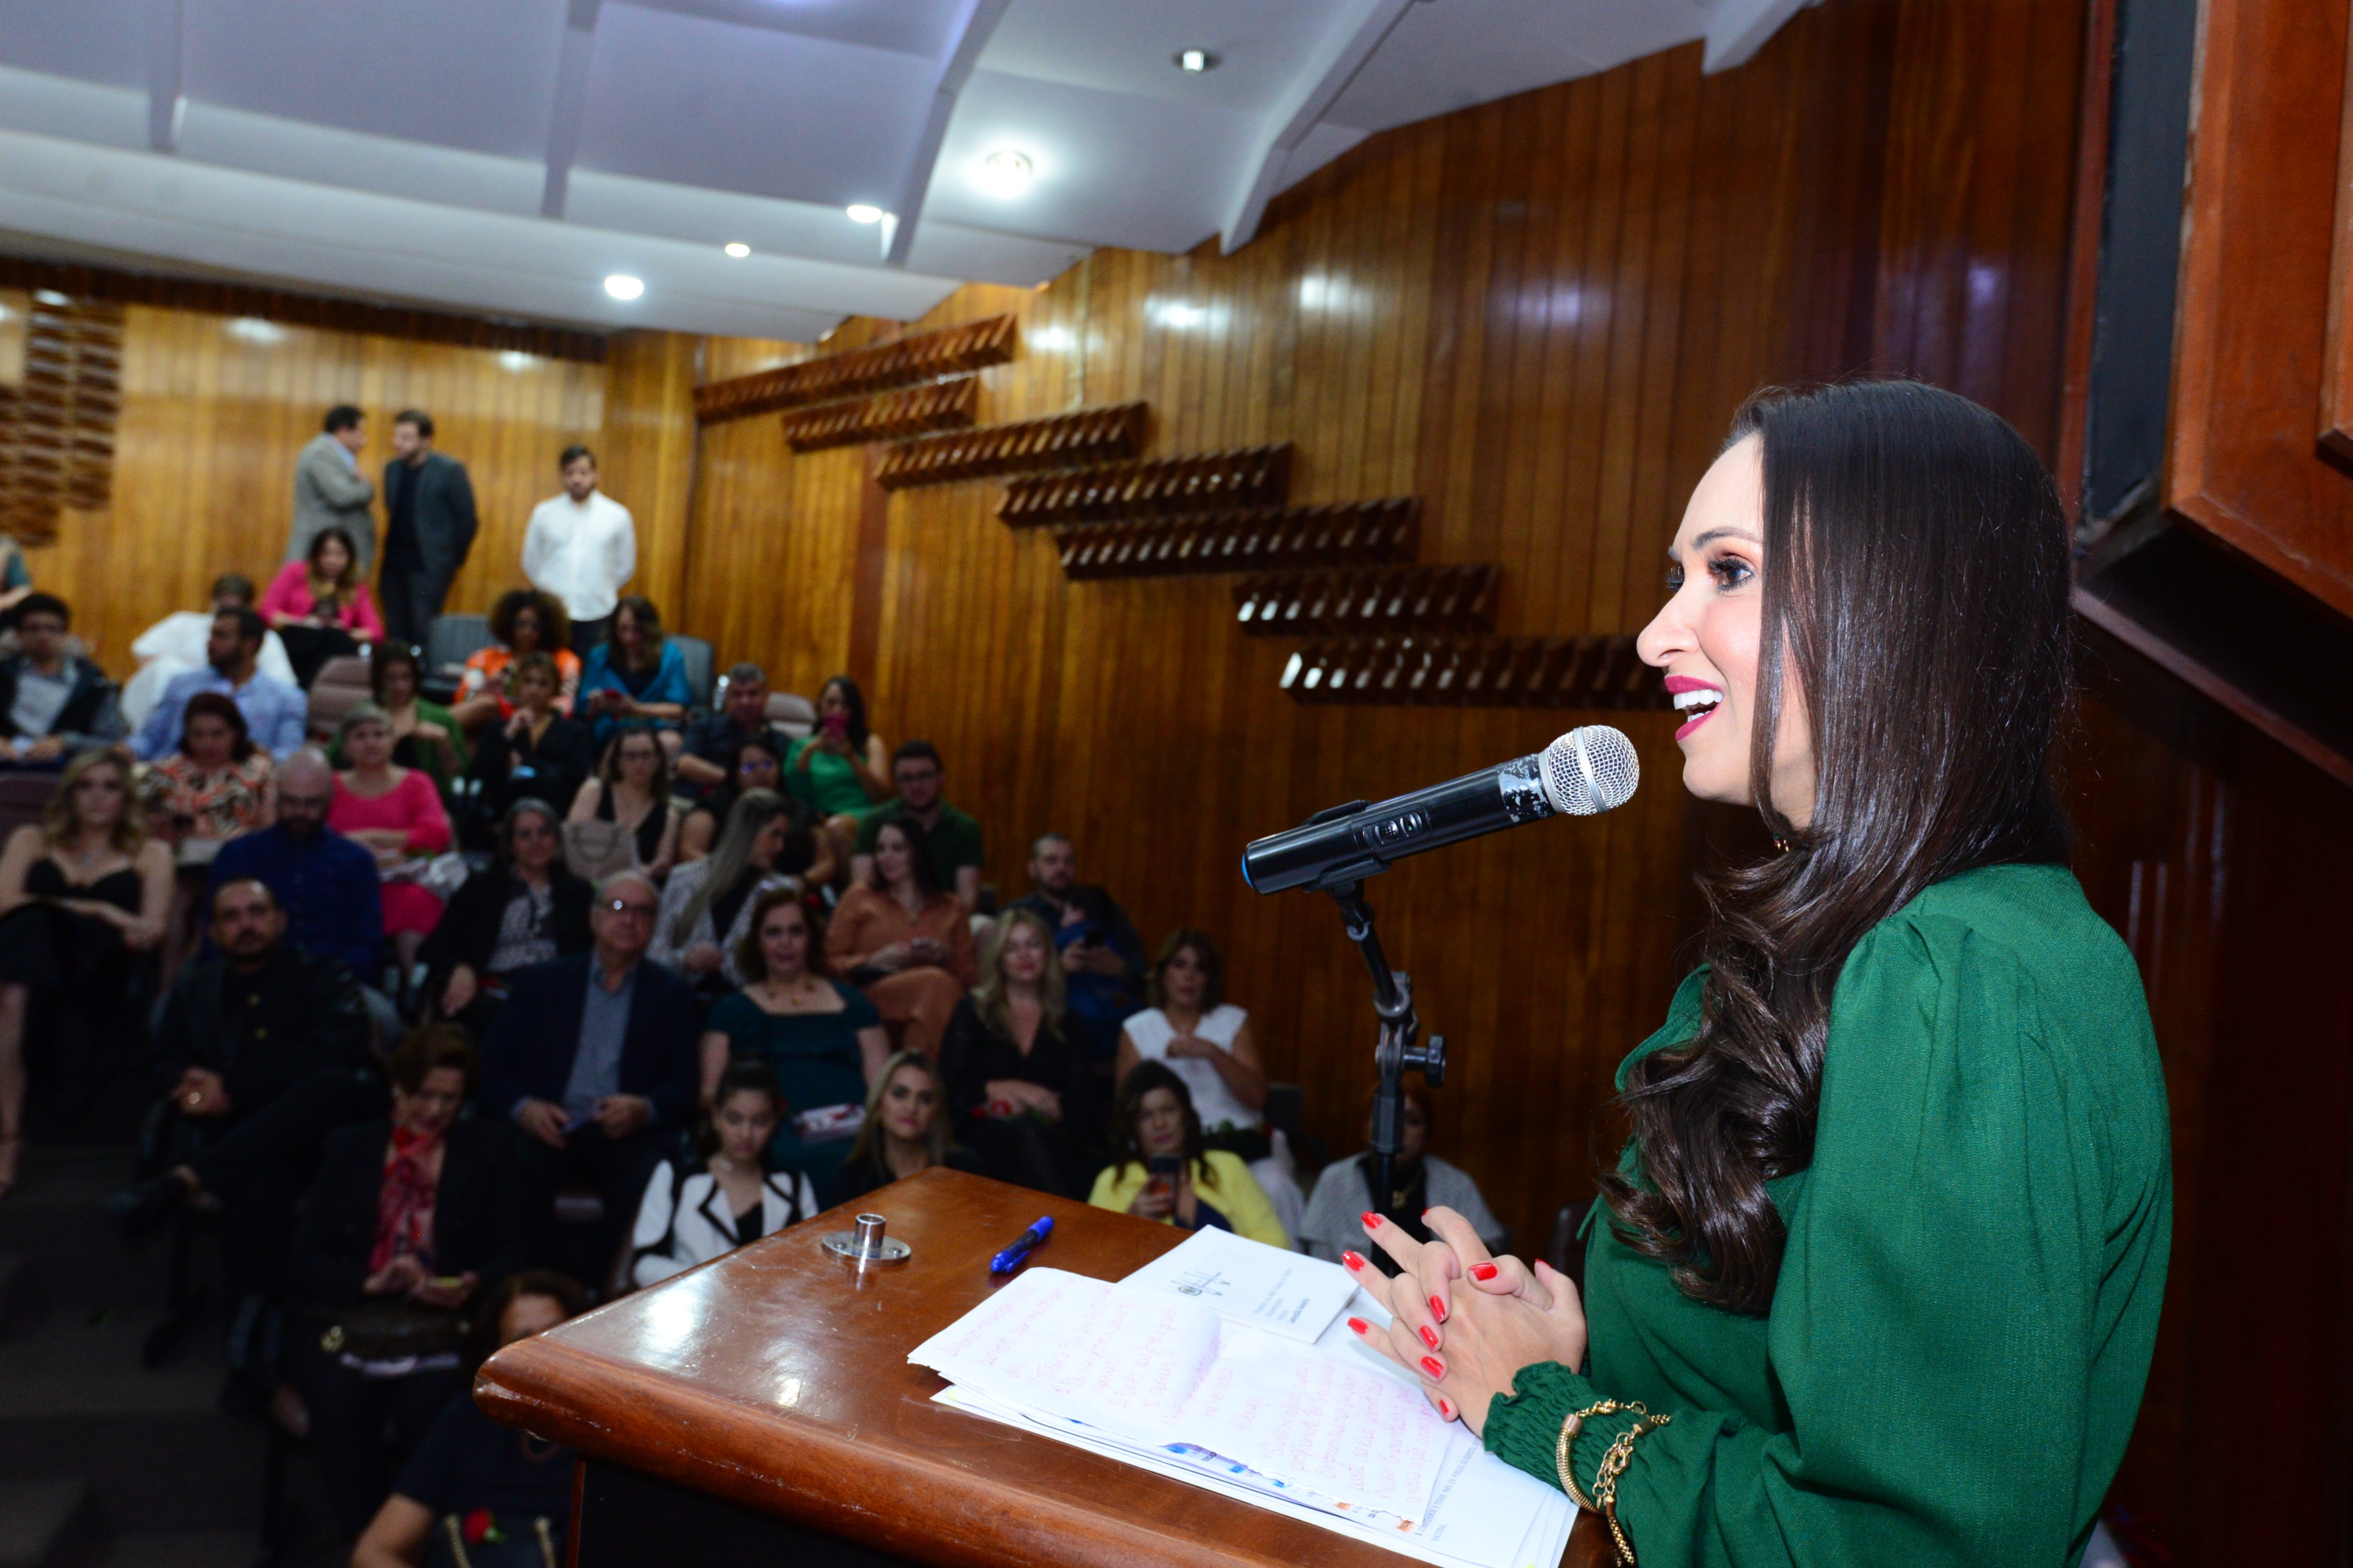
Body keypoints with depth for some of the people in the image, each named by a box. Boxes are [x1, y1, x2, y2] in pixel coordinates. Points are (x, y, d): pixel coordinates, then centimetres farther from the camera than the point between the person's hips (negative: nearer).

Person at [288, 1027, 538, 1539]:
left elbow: (512, 1251, 9)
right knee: (339, 1405, -27)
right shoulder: (348, 1148, 17)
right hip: (346, 1320, 1)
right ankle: (366, 1545, -9)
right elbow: (302, 1262, 9)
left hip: (442, 1326, -1)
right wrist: (372, 1282, -8)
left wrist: (472, 1286, -11)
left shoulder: (491, 1148, 15)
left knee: (429, 1407, -29)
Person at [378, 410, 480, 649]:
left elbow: (467, 519, -5)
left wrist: (454, 561, -2)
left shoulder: (450, 470, -8)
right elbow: (392, 514, 18)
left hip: (430, 565, -6)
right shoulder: (392, 469, 10)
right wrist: (390, 552, 12)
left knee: (422, 632, -7)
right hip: (395, 563, 6)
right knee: (396, 632, 5)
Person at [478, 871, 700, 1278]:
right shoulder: (541, 981, 19)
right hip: (546, 1131, 1)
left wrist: (644, 1110, -14)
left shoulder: (671, 995, 17)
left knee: (655, 1176, -34)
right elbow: (492, 1062, 11)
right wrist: (522, 1107, -10)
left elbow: (683, 1087, 9)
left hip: (623, 1136, 0)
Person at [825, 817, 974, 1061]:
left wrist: (944, 959, -1)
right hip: (872, 993, -2)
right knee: (935, 982, -35)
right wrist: (873, 963, -6)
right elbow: (831, 960, 11)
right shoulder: (860, 896, 18)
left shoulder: (950, 910, 23)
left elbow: (966, 976, 19)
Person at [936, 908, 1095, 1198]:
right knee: (1026, 1138, -39)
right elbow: (949, 1084, 7)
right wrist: (1012, 1089, -5)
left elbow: (1083, 1098, 10)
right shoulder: (973, 1012, 20)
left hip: (1053, 1133, 1)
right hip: (985, 1129, -1)